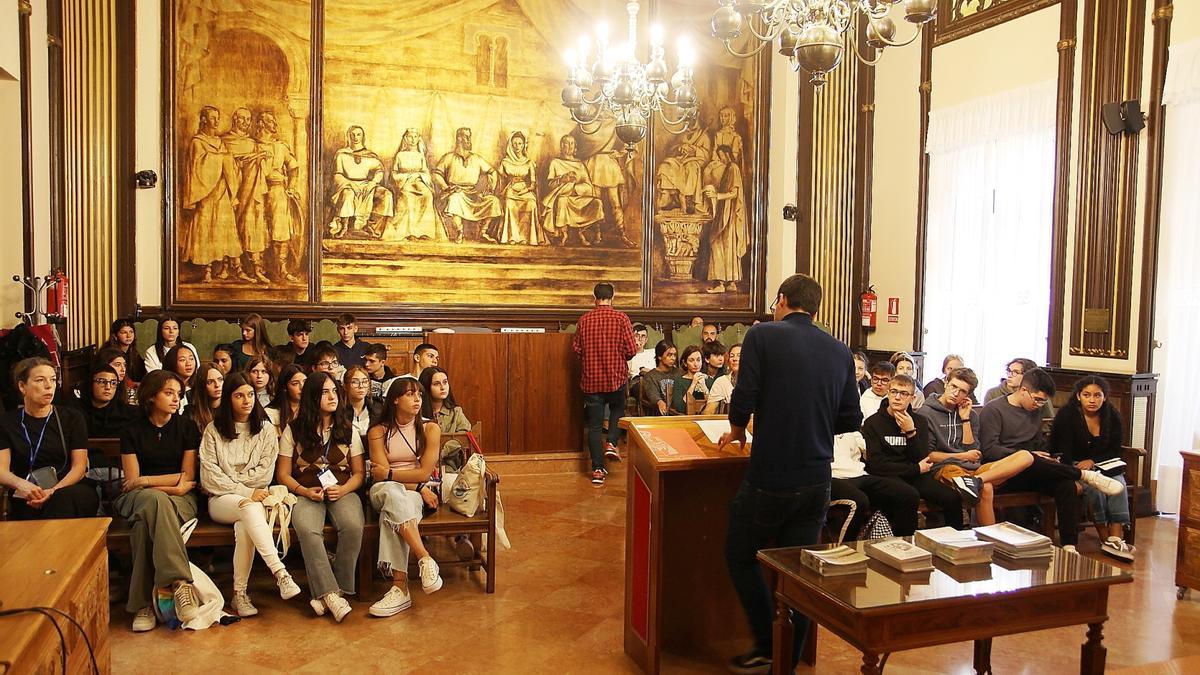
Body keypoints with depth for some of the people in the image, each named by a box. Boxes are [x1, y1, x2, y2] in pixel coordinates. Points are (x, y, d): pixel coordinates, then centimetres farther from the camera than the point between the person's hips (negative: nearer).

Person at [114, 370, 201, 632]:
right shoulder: (132, 431, 8)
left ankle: (143, 603, -40)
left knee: (145, 522, -36)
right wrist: (172, 485, -10)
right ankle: (181, 583, -49)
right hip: (137, 499, 0)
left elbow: (187, 477, 4)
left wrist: (145, 480, -3)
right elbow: (132, 481, 0)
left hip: (181, 501, 0)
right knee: (156, 499, -39)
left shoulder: (187, 428, 9)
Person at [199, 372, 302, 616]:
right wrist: (246, 491, -12)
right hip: (221, 501, -1)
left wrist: (229, 481, -6)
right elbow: (209, 477, -3)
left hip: (255, 498, 1)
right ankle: (280, 572, -45)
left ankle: (240, 593, -27)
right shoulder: (213, 430, 6)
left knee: (244, 525, -34)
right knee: (250, 507, -35)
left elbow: (264, 475, 1)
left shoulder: (266, 429, 10)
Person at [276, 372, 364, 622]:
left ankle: (339, 589, -19)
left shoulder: (348, 430, 11)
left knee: (353, 527, -32)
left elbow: (359, 473, 11)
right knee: (308, 530, -34)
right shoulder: (293, 430, 7)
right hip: (306, 494, -1)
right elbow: (283, 474, 7)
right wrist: (304, 491, -11)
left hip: (342, 492, 1)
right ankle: (329, 593, -31)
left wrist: (344, 489, -10)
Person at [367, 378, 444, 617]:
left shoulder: (430, 429, 4)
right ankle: (426, 560, -47)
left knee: (391, 513, -35)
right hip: (384, 492, 0)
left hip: (418, 493, 0)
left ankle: (400, 586, -42)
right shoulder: (378, 432, 5)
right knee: (393, 494, -38)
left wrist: (389, 474, -7)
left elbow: (424, 473, -4)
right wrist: (416, 486, -13)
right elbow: (381, 475, -5)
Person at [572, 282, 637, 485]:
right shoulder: (621, 318, -8)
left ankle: (598, 469, 8)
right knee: (617, 409, 27)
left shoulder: (585, 319, -2)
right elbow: (631, 350, -9)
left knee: (594, 425, 8)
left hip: (591, 379, 1)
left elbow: (576, 348, 3)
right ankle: (611, 443, 6)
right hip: (616, 377, -1)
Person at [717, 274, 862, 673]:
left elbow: (743, 401, -15)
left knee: (740, 557, 17)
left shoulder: (762, 336, -7)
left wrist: (736, 431, 6)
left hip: (769, 479, -5)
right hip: (817, 482, 5)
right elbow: (851, 419, 9)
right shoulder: (840, 351, 6)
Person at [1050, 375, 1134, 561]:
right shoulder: (1067, 415, -10)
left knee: (1119, 483, -26)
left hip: (1102, 464, 4)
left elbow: (1114, 451, 4)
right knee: (1094, 485, -32)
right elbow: (1065, 452, -17)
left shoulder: (1112, 417, 3)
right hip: (1072, 467, -4)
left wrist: (1093, 461, -16)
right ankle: (1105, 538, -22)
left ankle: (1116, 538, -33)